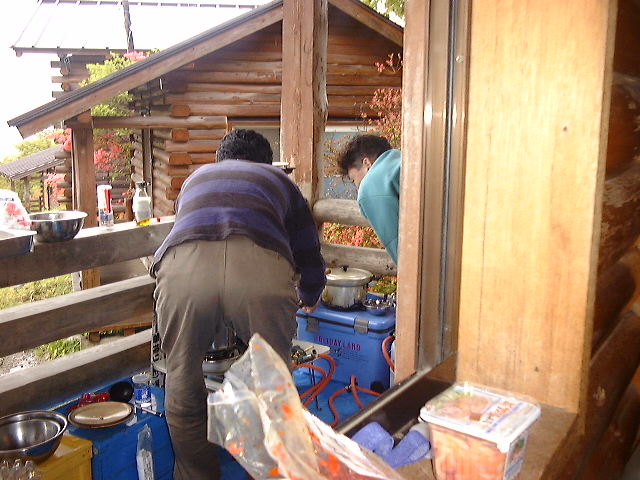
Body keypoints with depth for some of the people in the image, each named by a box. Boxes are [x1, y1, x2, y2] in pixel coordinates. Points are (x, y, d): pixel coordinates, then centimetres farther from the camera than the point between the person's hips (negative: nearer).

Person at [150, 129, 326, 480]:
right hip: (260, 268, -1)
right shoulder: (277, 179, 36)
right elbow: (309, 257, 36)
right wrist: (308, 299, 58)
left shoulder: (196, 178, 41)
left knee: (183, 389, 20)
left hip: (183, 268, 1)